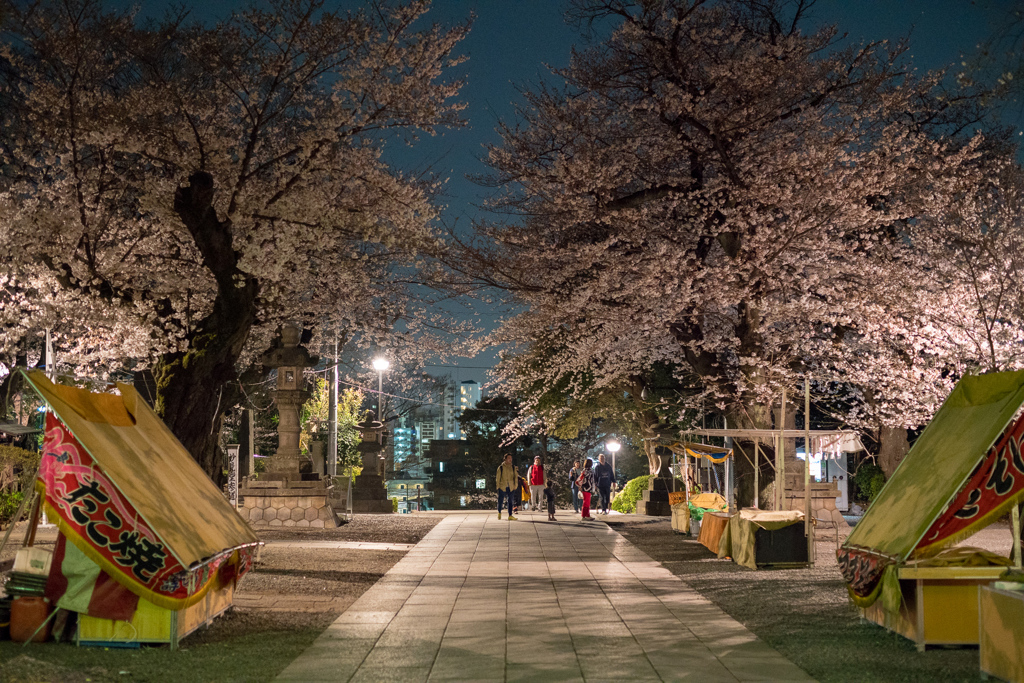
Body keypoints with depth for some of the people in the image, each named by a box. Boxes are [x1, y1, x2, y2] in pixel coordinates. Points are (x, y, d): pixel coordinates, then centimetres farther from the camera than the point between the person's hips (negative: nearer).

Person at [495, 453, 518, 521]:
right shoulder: (501, 467, -1)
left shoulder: (513, 467, 6)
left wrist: (515, 486, 2)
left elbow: (516, 477, 8)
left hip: (511, 487, 3)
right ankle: (499, 512, 25)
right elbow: (498, 478, 1)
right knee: (500, 501, 1)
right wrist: (498, 487, -2)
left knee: (510, 501, 4)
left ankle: (510, 516, 8)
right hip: (502, 487, -2)